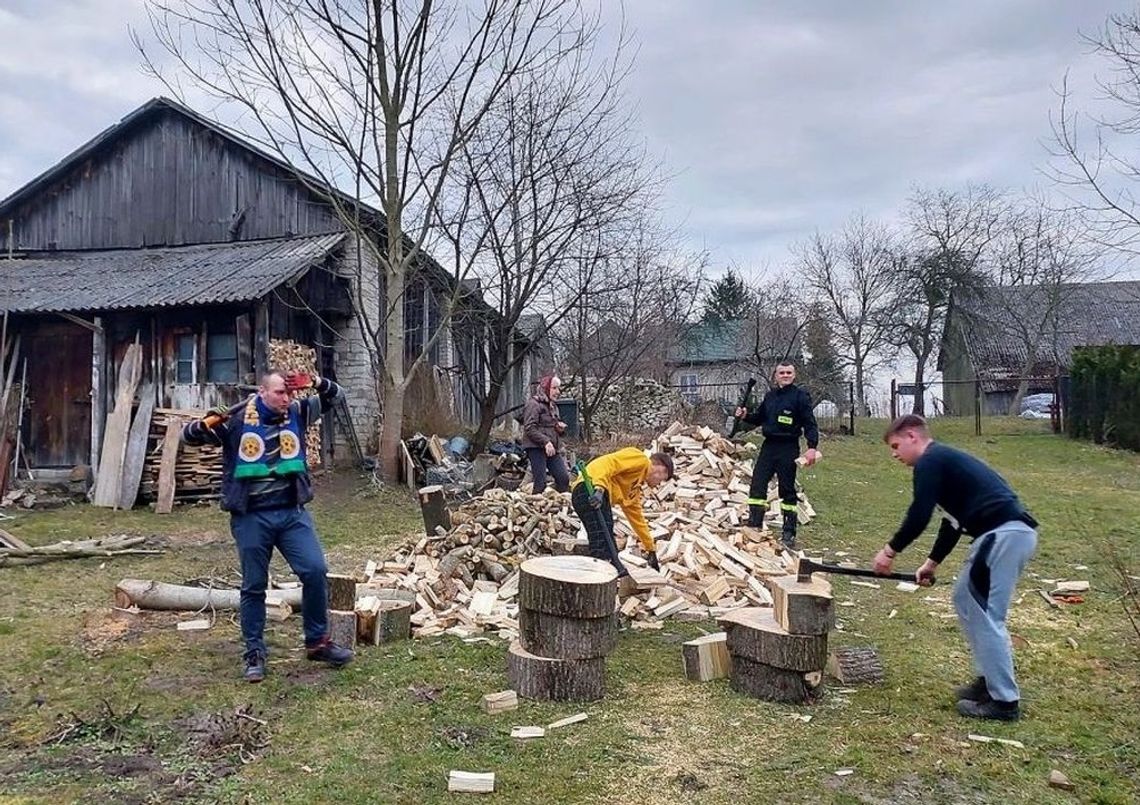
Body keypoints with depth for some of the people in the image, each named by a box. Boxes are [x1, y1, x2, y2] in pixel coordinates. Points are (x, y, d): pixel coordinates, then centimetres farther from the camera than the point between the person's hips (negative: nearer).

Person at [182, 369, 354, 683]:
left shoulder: (296, 413, 2)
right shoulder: (236, 420, -7)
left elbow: (334, 396, 8)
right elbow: (188, 436, 0)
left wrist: (315, 382, -14)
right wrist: (206, 424, -24)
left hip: (292, 513, 3)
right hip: (251, 518, -2)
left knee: (315, 571, -4)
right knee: (253, 586, 7)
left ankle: (317, 642, 13)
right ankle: (255, 653, 22)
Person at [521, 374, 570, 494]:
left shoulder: (553, 406, 21)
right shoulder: (534, 404, -6)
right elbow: (530, 428, -15)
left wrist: (561, 427, 8)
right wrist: (546, 442, -23)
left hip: (552, 449, 8)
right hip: (536, 448, -8)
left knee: (564, 478, -1)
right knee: (541, 483, -11)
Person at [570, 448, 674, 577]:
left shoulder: (635, 487, 33)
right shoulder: (641, 460, 6)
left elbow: (637, 518, 40)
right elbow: (607, 463, -11)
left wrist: (651, 549, 46)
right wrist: (599, 489, -26)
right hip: (590, 491, -10)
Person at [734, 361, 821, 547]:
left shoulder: (800, 396, -5)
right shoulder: (770, 396, 13)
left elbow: (810, 424, -10)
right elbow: (759, 418, 21)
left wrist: (812, 447, -20)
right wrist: (746, 416, 1)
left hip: (788, 448, -5)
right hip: (769, 446, 5)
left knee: (787, 490, 2)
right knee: (757, 485, 0)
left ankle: (789, 533, 11)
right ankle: (754, 527, 7)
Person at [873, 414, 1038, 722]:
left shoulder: (929, 462, -6)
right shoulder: (944, 460, 24)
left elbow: (919, 516, -13)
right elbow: (954, 520, 28)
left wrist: (890, 550, -1)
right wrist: (932, 562, 28)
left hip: (1004, 533, -10)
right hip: (1012, 532, 10)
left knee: (984, 614, -4)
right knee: (965, 600, 19)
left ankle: (1004, 701, 2)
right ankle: (990, 679, 25)